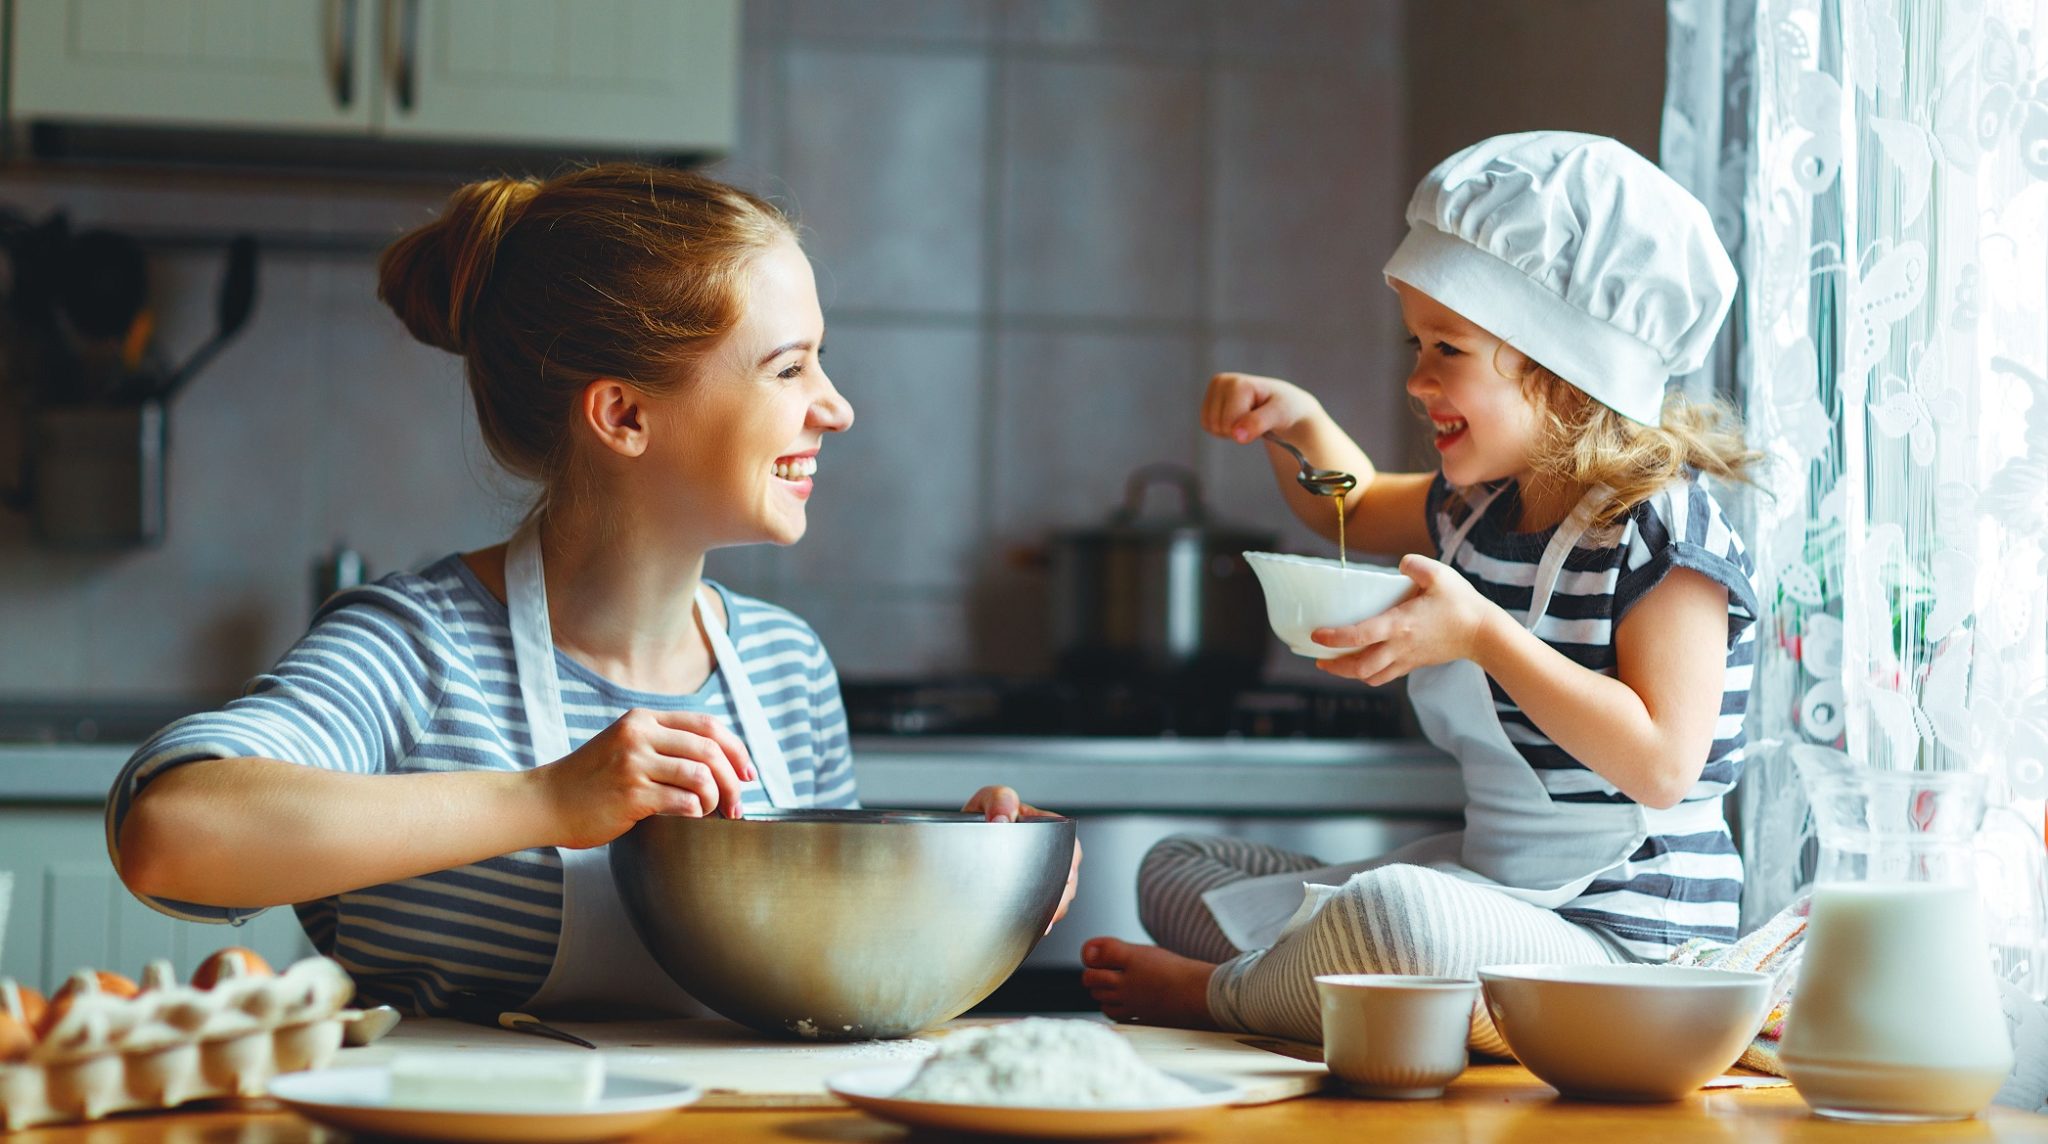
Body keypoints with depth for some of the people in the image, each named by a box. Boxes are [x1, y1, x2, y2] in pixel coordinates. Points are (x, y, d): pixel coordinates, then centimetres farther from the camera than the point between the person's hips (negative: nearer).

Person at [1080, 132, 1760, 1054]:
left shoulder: (1664, 530, -17)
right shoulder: (1477, 510, 10)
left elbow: (1661, 763, -26)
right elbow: (1354, 505, 33)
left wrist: (1482, 633, -27)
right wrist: (1299, 423, 11)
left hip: (1620, 937, -10)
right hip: (1483, 885, 10)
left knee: (1392, 913, -40)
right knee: (1177, 870, 16)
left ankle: (1222, 994, -9)